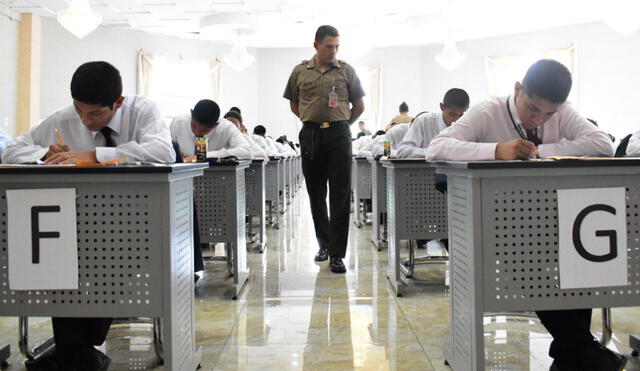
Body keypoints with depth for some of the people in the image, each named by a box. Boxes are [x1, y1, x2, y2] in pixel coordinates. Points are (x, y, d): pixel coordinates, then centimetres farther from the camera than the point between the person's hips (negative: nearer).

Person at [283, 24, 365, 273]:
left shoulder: (346, 71, 5)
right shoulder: (300, 72, 7)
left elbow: (359, 105, 11)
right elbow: (294, 104, 17)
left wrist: (341, 124, 9)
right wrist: (313, 122, 10)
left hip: (339, 135, -2)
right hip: (310, 136, 2)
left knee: (340, 195, -6)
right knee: (316, 194, 10)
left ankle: (337, 255, -3)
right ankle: (324, 244, 26)